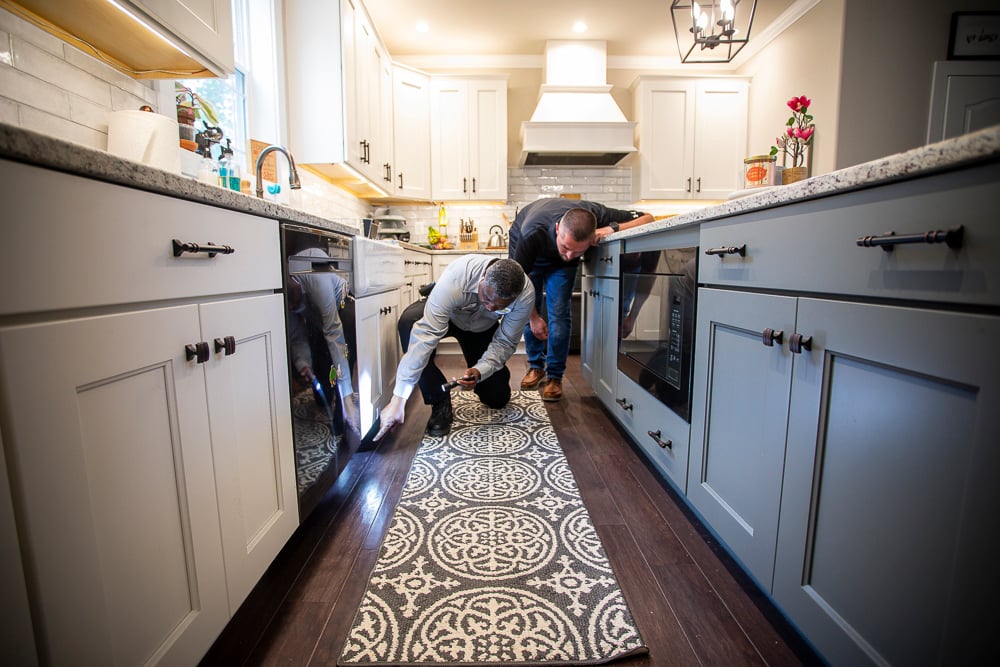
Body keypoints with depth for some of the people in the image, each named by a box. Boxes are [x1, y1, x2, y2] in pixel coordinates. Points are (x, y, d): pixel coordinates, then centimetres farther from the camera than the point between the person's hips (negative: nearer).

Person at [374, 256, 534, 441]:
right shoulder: (454, 279, -42)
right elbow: (425, 335, -46)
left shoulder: (526, 294, -33)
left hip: (482, 328, 2)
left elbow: (505, 343, -22)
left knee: (498, 398, -6)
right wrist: (398, 399, -48)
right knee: (409, 321, -38)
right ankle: (439, 402, -21)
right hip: (445, 313, -1)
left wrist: (480, 371, -41)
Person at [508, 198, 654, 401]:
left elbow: (647, 218, -28)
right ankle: (536, 366, 17)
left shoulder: (598, 216, -38)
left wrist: (613, 228, -47)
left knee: (559, 312, -13)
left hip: (560, 263, 1)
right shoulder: (532, 233, -43)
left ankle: (555, 376, -2)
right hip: (526, 250, -1)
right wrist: (533, 317, -22)